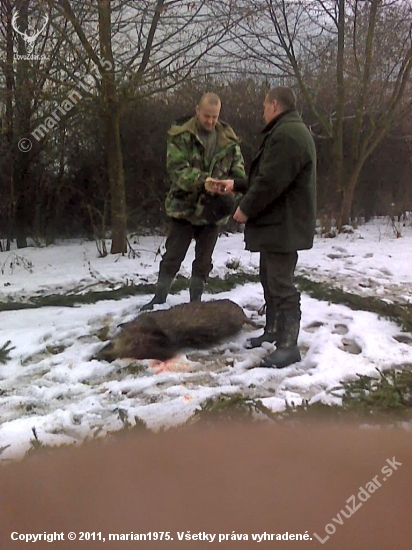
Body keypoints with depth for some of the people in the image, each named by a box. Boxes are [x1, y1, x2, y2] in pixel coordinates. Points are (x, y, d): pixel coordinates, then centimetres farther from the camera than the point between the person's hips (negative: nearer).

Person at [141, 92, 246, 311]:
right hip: (183, 208, -3)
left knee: (203, 261, 11)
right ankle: (159, 299, 17)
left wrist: (229, 190, -19)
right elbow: (176, 169, -18)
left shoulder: (229, 140, 2)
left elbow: (239, 172, 2)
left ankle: (195, 301, 24)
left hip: (213, 211, 3)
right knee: (172, 257, 3)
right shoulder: (180, 136, -8)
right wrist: (202, 180, -33)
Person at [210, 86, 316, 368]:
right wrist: (236, 184, 23)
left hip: (284, 226, -11)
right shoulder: (288, 133, 19)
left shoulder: (287, 135, -19)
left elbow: (271, 182, -23)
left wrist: (246, 209, -11)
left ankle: (288, 346, -2)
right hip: (278, 223, 11)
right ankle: (273, 331, 30)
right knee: (271, 279, 18)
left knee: (282, 284, -8)